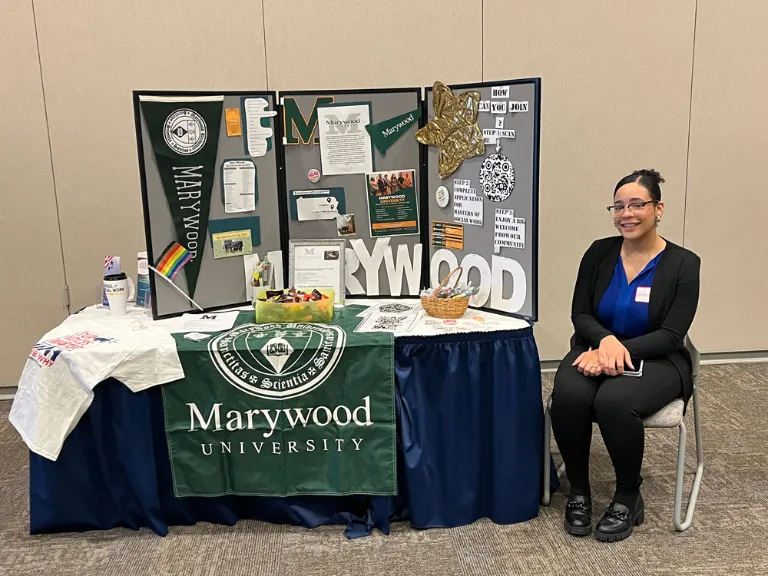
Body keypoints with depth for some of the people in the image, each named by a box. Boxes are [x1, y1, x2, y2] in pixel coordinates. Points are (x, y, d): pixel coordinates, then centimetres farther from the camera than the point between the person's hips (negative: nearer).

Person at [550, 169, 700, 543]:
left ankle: (629, 497, -7)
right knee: (568, 396, -31)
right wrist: (606, 340, -22)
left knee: (614, 401, -34)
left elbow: (671, 335, -11)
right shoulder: (599, 253, 1)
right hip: (596, 349, 3)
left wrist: (620, 351, -25)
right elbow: (580, 314, 0)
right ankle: (578, 491, -7)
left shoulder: (683, 264, -6)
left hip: (655, 359, -2)